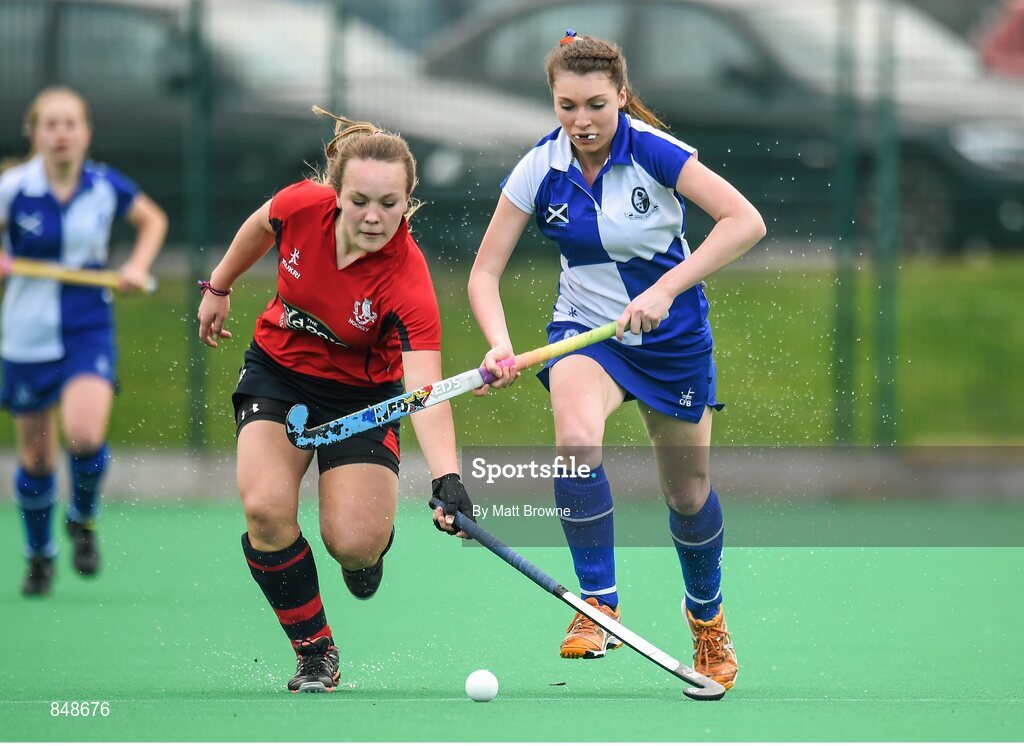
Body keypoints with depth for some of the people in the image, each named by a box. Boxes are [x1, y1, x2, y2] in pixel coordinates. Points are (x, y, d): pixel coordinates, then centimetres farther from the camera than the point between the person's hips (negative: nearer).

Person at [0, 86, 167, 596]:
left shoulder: (106, 187, -4)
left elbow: (153, 219, 16)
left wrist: (138, 266, 1)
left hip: (89, 329, 0)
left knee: (85, 436, -23)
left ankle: (83, 518, 8)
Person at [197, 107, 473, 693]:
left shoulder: (407, 281, -33)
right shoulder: (301, 207, -24)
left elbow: (426, 392, -41)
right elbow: (261, 227, 2)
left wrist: (447, 480, -54)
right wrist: (219, 288, 16)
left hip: (362, 392, -2)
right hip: (278, 372, 2)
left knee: (354, 543, -18)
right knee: (266, 508, -21)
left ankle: (372, 541, 24)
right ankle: (315, 653, 0)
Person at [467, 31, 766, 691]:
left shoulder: (653, 152, -21)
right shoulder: (540, 170, -12)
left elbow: (745, 222, -28)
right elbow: (486, 271, -8)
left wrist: (666, 289, -36)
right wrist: (499, 344, -28)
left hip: (673, 336, -1)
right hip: (587, 330, 1)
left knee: (689, 494, 9)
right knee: (576, 440, -30)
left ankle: (707, 612, 39)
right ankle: (598, 607, -20)